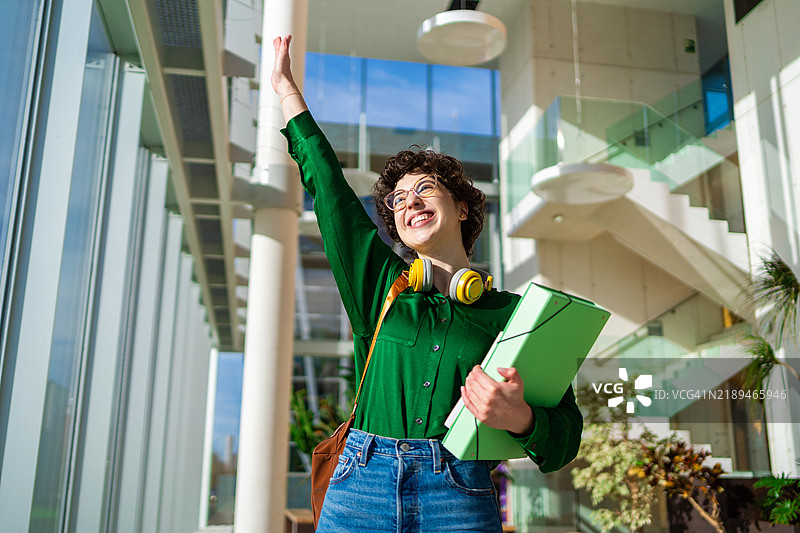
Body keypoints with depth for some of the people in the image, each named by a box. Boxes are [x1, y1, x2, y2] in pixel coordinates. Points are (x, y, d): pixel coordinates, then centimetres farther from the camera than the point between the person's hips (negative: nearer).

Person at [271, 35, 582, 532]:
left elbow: (565, 438, 1)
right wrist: (287, 89, 21)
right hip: (360, 493, 2)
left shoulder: (511, 313, 3)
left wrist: (519, 419, -21)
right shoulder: (382, 286, 8)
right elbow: (327, 183, 13)